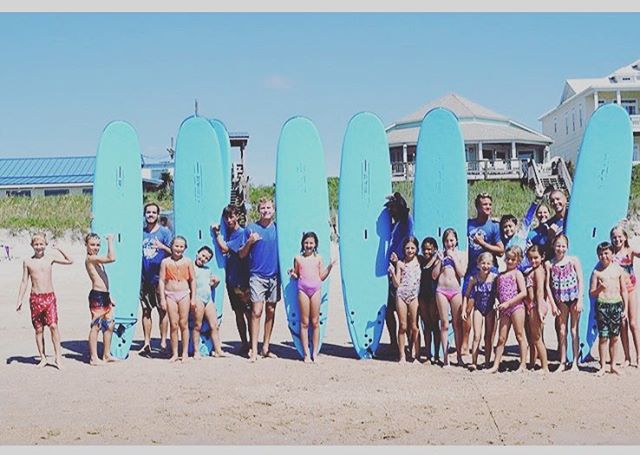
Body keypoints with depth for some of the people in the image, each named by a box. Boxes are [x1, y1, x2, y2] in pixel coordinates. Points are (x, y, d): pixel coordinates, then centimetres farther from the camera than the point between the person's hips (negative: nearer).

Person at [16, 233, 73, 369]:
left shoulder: (50, 258, 5)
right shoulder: (27, 262, 4)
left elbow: (70, 261, 11)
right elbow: (24, 282, 8)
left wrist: (60, 250, 2)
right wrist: (19, 300, 5)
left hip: (50, 297, -1)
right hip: (35, 298, 1)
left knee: (53, 325, -12)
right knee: (38, 329, 3)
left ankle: (58, 357, -6)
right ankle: (43, 357, 13)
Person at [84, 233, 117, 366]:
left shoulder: (97, 259, 19)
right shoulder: (90, 258, -12)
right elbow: (111, 258, -25)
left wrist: (109, 296, 21)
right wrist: (110, 240, -14)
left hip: (104, 296, 10)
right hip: (97, 295, -10)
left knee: (109, 325, 13)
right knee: (96, 326, -4)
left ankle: (106, 355, 22)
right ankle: (93, 358, 1)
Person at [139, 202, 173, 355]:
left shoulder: (164, 232, 0)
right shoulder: (141, 232, 11)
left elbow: (172, 252, -4)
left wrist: (162, 246, -21)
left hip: (160, 278, -4)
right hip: (144, 278, 4)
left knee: (162, 310, -2)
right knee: (146, 310, 6)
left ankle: (163, 342, 4)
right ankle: (147, 343, 11)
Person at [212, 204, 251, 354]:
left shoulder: (241, 233, -10)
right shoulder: (227, 232, 14)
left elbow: (225, 248, -15)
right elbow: (223, 250, 7)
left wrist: (217, 233, -7)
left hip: (242, 280, -8)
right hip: (231, 279, 8)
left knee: (248, 313, -5)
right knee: (238, 313, 12)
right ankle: (244, 343, 18)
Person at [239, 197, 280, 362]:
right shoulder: (251, 228, 0)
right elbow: (242, 255, 2)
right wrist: (249, 242, -14)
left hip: (274, 275, 3)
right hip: (257, 275, -3)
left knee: (271, 311, 8)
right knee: (256, 311, -9)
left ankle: (266, 347, 17)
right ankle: (254, 350, -7)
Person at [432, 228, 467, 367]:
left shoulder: (460, 255, 6)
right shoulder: (441, 255, 8)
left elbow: (462, 273, -6)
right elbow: (434, 276, 3)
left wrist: (454, 257, -7)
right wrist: (440, 260, -6)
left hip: (456, 291, 0)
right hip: (441, 291, 0)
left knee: (457, 324, 2)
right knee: (444, 324, 1)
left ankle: (459, 356, 9)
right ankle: (446, 357, 3)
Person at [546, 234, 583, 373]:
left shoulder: (573, 260, -4)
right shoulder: (549, 264, 0)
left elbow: (580, 281, -4)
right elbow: (548, 285, 0)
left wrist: (580, 301, -10)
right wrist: (553, 304, -5)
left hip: (574, 298, -2)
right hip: (561, 300, 2)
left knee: (574, 330, 3)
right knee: (562, 331, 6)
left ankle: (575, 363, 7)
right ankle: (562, 363, 12)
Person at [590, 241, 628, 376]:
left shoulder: (619, 270, 6)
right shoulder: (596, 272, 1)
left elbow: (624, 291, 9)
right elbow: (592, 293, 1)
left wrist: (625, 309, 4)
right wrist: (600, 288, -19)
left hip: (617, 304, 2)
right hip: (602, 305, -2)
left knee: (614, 337, 7)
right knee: (603, 337, -2)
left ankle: (613, 365, 17)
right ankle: (602, 366, 6)